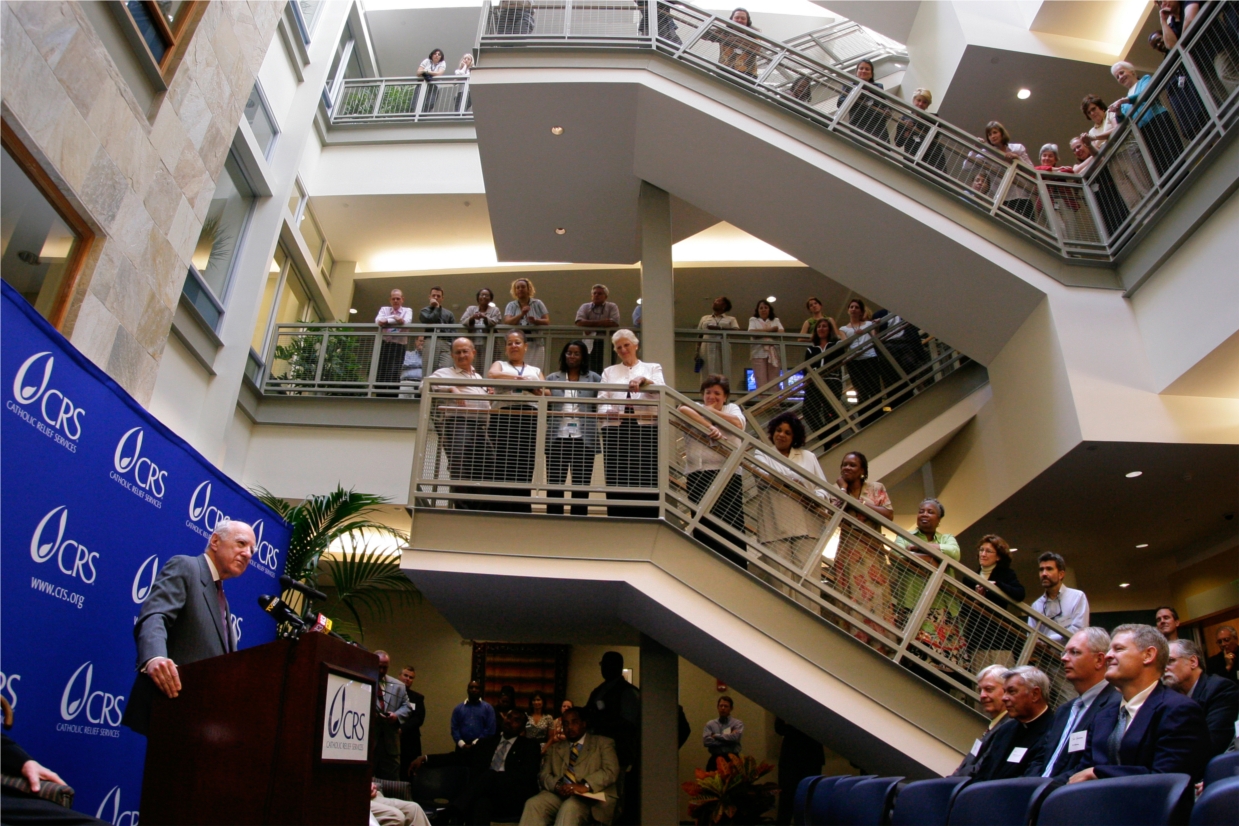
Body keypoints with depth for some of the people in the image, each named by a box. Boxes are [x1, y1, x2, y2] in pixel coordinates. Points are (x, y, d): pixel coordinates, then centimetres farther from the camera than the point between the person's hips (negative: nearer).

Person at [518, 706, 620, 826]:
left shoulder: (603, 743, 14)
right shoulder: (555, 748, 27)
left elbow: (611, 771, -2)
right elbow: (543, 775, 15)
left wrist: (586, 785, -19)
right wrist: (557, 786, -10)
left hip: (590, 797, -4)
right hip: (559, 795, 4)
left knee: (569, 807, -37)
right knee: (532, 804, -27)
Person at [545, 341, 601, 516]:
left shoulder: (594, 379, 10)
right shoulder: (552, 378, 14)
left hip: (584, 439, -1)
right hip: (557, 438, 1)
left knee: (581, 485, 2)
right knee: (555, 483, 0)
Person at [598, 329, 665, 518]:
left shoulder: (652, 368, 16)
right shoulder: (609, 372, 20)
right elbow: (601, 402, 7)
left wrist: (644, 380, -26)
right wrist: (611, 412, -17)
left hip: (646, 430, -1)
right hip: (616, 431, 2)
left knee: (647, 482, -8)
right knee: (617, 482, -2)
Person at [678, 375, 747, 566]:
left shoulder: (732, 408, 17)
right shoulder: (696, 409, 10)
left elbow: (738, 424, -6)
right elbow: (683, 409, -15)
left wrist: (712, 411, -2)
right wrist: (709, 426, -24)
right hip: (700, 475, -1)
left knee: (733, 526, -3)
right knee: (704, 527, 0)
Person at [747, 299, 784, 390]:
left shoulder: (776, 320, 21)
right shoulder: (753, 320, 16)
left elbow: (781, 333, 4)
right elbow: (752, 332, -5)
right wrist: (770, 329, -1)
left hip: (774, 353, 2)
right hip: (759, 353, -2)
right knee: (761, 382, -11)